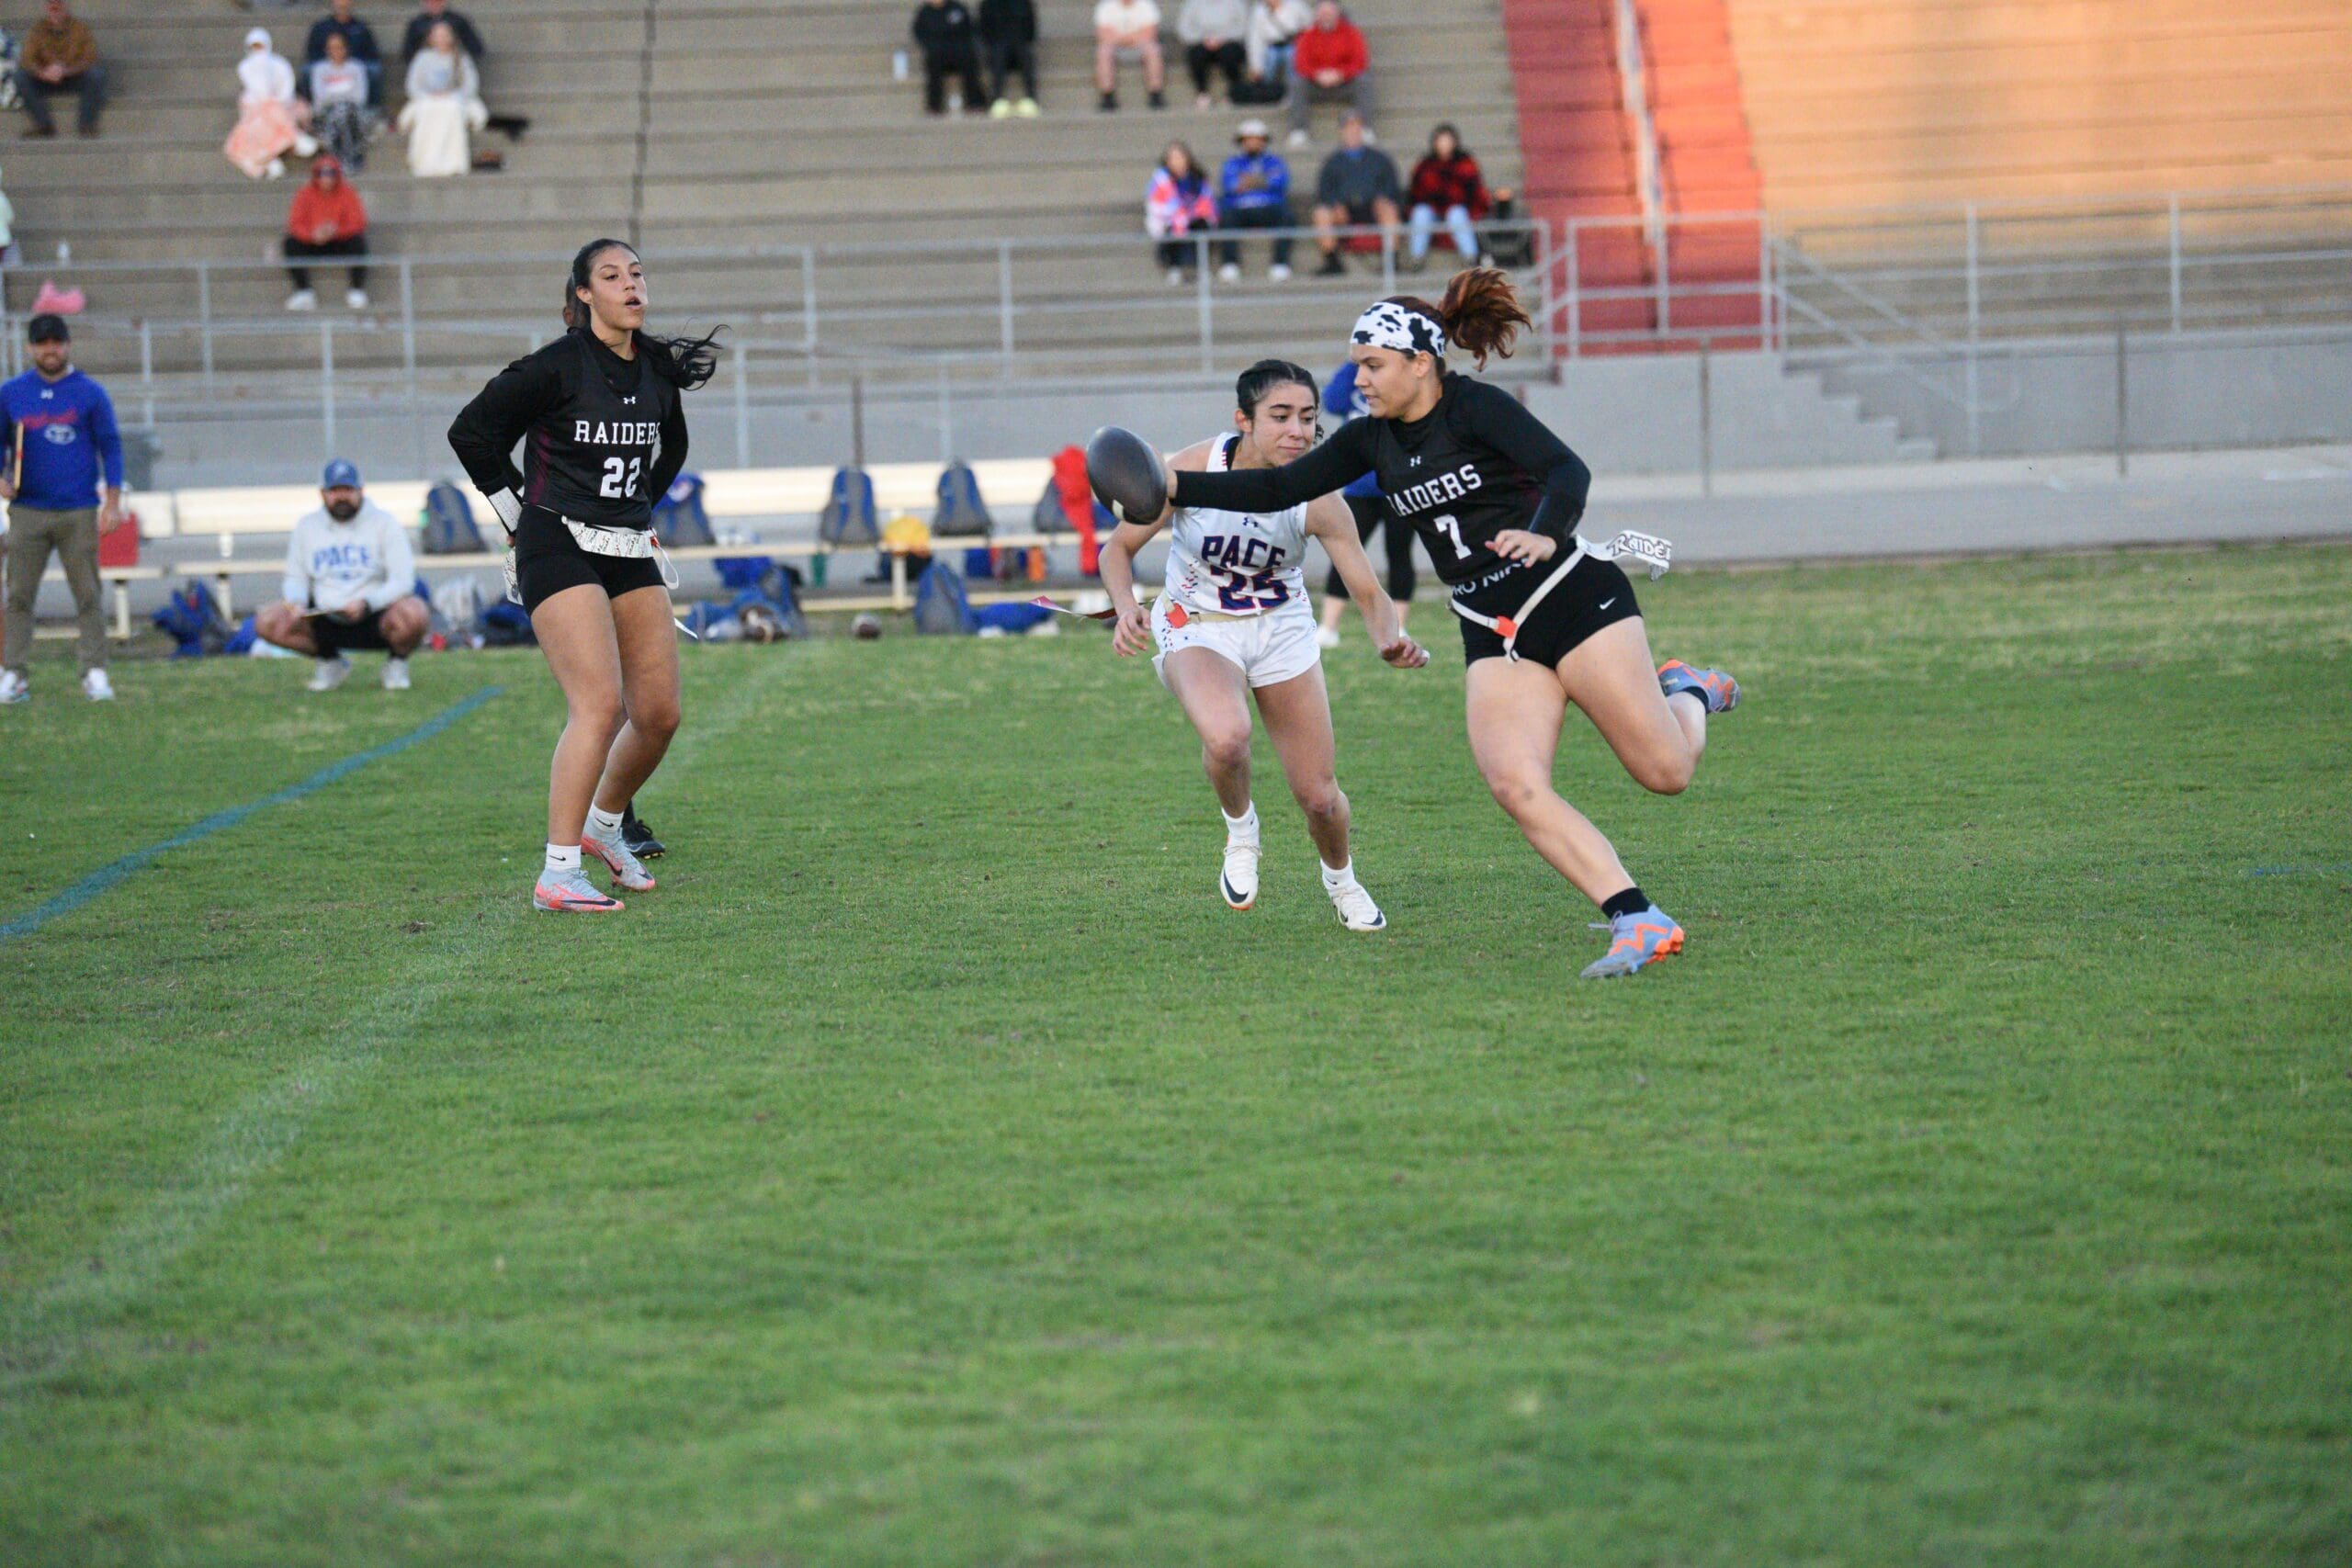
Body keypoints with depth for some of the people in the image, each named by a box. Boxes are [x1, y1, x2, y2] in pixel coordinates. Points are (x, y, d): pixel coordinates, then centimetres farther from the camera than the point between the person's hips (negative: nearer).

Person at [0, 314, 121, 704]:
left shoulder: (90, 393, 4)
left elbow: (110, 447, 5)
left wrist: (113, 501, -3)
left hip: (80, 511, -1)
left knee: (87, 594, -1)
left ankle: (95, 674, 1)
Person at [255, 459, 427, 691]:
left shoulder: (384, 523, -3)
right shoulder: (307, 526, 7)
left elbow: (402, 581, -10)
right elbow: (296, 578, 12)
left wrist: (366, 603, -26)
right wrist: (296, 604, -11)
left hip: (375, 615, -4)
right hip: (324, 619, 4)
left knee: (415, 615, -36)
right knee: (266, 624, -18)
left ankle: (396, 662, 1)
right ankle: (331, 661, 8)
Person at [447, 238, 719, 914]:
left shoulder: (659, 369, 8)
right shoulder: (556, 367, -11)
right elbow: (471, 432, -3)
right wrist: (518, 514, 2)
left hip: (630, 554, 7)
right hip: (559, 550, -7)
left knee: (659, 713, 5)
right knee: (600, 705, -19)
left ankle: (603, 822, 31)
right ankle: (557, 873, -18)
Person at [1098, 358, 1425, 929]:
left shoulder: (1316, 499, -21)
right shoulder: (1192, 470, -24)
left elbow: (1368, 591, -17)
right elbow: (1119, 547, -11)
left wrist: (1390, 641, -40)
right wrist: (1126, 608, -31)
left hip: (1282, 628, 2)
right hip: (1197, 627, -2)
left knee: (1320, 797, 2)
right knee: (1226, 738, -36)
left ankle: (1340, 878, 38)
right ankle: (1240, 827, -1)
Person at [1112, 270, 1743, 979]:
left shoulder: (1476, 406, -12)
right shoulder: (1373, 440, 8)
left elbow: (1568, 471, -24)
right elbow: (1281, 488, 12)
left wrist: (1544, 534, -43)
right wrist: (1174, 488, 3)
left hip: (1572, 597, -6)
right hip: (1493, 634, 6)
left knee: (1665, 771, -8)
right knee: (1515, 785, -18)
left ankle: (1687, 695, 28)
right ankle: (1639, 922, -17)